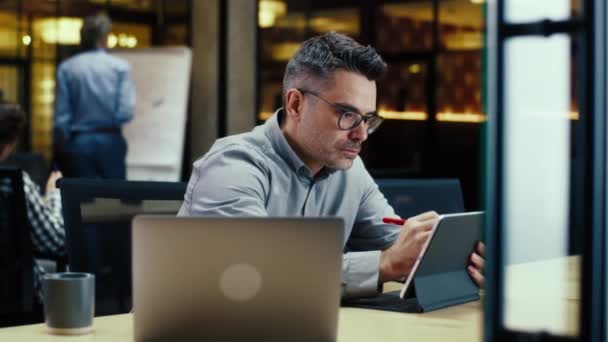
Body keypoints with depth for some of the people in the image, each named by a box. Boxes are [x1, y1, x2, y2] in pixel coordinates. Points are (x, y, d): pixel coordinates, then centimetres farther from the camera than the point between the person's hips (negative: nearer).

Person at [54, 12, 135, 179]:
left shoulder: (66, 68, -2)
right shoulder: (120, 67, -5)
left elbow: (61, 115, -2)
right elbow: (125, 113, -10)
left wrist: (62, 147, 10)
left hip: (79, 142, 1)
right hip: (110, 141, -1)